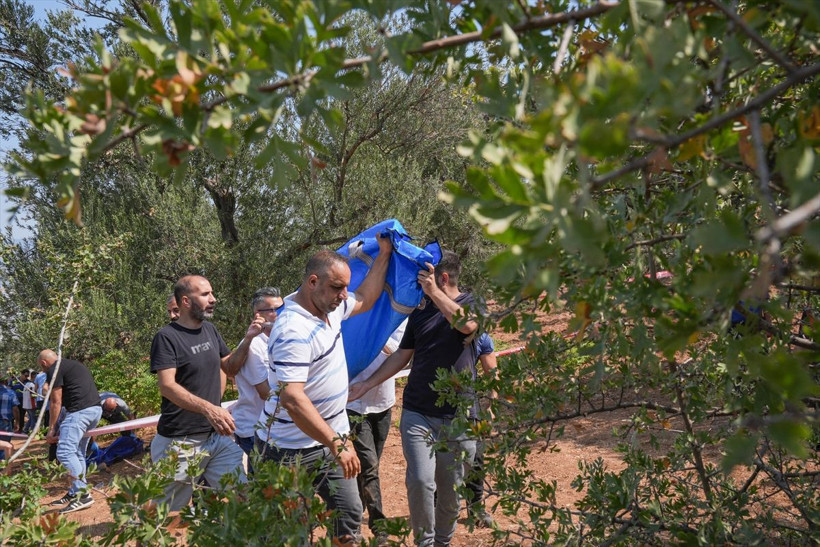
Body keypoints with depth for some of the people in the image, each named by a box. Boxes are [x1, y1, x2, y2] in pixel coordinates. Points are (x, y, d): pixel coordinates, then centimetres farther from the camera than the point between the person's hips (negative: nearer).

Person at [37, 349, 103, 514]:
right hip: (96, 409, 10)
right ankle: (74, 493, 22)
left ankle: (83, 494, -15)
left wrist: (51, 429, 3)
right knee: (77, 453, 17)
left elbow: (56, 402, -3)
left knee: (65, 452, -10)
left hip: (80, 411, -10)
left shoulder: (53, 370, 1)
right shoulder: (74, 365, 28)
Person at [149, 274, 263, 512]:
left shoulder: (210, 330, 10)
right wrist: (208, 408, -34)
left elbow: (228, 365, 20)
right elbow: (167, 386, -22)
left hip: (218, 435, 6)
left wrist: (247, 340, 2)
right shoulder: (167, 337, -12)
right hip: (181, 442, -6)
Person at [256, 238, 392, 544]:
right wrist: (337, 445, -36)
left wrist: (384, 254, 18)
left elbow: (364, 300, 23)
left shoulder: (329, 306, 1)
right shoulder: (294, 331, -28)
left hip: (331, 438, 9)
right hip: (295, 450, -9)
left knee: (349, 514, 15)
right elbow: (291, 399, -35)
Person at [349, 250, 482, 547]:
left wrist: (434, 292, -27)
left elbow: (467, 324, -25)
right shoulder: (420, 310, 11)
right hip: (417, 413, 2)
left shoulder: (472, 303, 0)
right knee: (420, 481, -13)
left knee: (451, 488, 7)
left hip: (458, 416, -2)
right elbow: (402, 356, 15)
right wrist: (367, 384, 10)